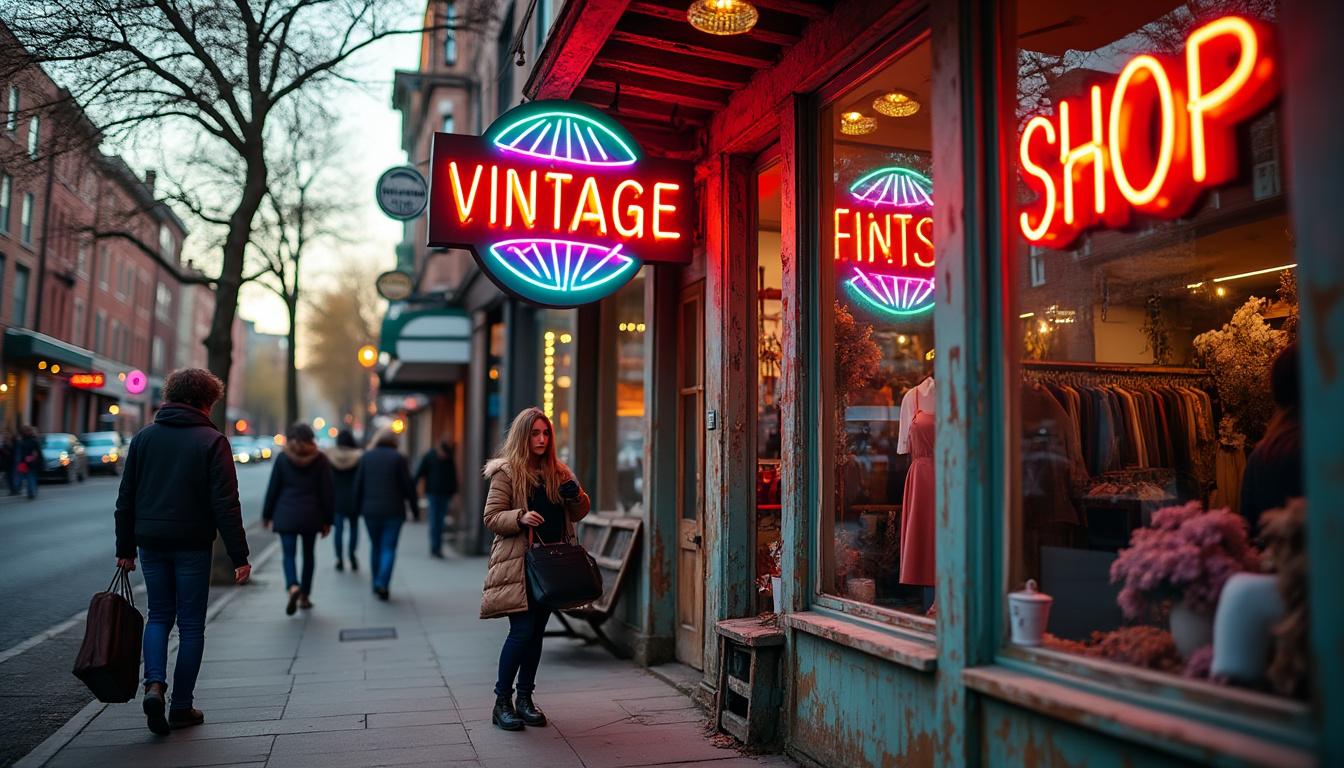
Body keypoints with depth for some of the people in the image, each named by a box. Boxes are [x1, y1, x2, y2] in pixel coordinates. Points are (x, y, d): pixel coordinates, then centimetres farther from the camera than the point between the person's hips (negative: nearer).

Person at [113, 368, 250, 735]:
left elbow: (125, 499, 9)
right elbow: (226, 505, -12)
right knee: (190, 624, 7)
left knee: (159, 615, 17)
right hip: (192, 545, -4)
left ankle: (154, 684, -5)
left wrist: (126, 548, 15)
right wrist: (239, 556, -10)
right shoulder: (212, 441, -8)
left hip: (151, 543, 4)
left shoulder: (143, 437, 7)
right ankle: (181, 707, 12)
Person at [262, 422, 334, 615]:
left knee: (289, 554, 0)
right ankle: (305, 596, 18)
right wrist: (327, 520, 4)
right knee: (308, 554, 14)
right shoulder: (320, 459, 0)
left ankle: (293, 587, -26)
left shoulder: (283, 457, -1)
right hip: (311, 514, 1)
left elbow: (273, 488, 1)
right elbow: (327, 491, -1)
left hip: (286, 514, -1)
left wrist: (267, 515, 10)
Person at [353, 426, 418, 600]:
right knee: (389, 548, 0)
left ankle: (376, 584, 23)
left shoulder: (366, 457, 3)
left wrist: (359, 507, 14)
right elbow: (408, 486, -6)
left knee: (375, 547, 17)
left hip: (370, 510, 3)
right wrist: (414, 509, 3)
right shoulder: (398, 458, -5)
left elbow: (358, 485, 4)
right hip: (393, 511, -3)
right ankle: (382, 583, -14)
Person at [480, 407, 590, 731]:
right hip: (518, 563, -5)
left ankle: (525, 698, 22)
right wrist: (521, 518, -24)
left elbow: (579, 514, 17)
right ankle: (502, 702, 5)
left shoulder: (558, 472, 12)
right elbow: (491, 518, -6)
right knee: (522, 631, -9)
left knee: (537, 632, 10)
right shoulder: (506, 472, -4)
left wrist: (576, 495, -5)